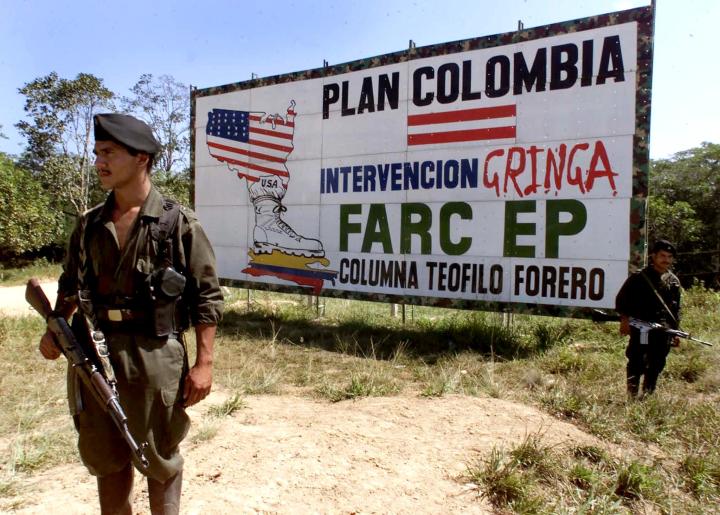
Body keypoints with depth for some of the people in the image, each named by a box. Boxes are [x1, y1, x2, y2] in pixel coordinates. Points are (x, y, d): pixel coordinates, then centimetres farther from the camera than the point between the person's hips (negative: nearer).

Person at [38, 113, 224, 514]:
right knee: (104, 456, 18)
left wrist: (204, 362, -11)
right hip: (93, 354, 5)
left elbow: (207, 296, -7)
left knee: (159, 458, 10)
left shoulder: (179, 223, -7)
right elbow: (71, 284, 19)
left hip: (154, 357, -5)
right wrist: (55, 328, 2)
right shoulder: (90, 224, 8)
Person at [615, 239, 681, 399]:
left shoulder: (673, 281, 14)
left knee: (656, 365, 8)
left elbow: (676, 308, 20)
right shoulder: (639, 277, 0)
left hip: (663, 331, 4)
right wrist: (624, 318, -9)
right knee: (636, 362, -7)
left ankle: (647, 395, 20)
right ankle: (632, 395, -3)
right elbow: (621, 299, 1)